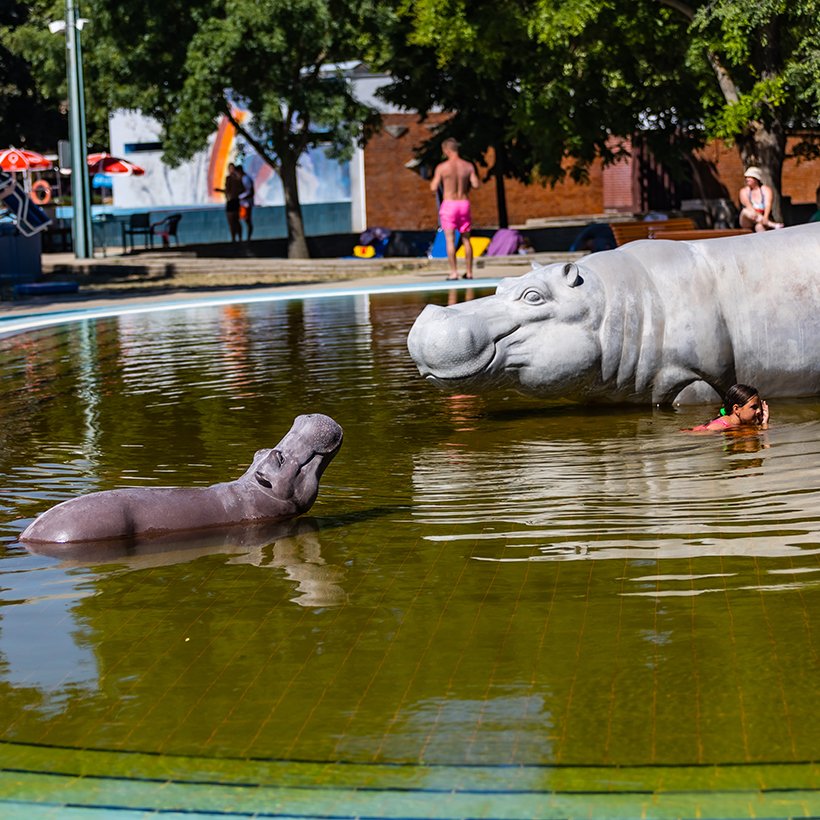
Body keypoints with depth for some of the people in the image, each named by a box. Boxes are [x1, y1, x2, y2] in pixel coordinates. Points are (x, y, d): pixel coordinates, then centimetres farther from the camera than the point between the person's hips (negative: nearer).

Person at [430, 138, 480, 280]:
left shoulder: (442, 167, -9)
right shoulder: (468, 166, -1)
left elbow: (434, 188, -8)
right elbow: (475, 184, -6)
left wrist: (433, 181, 13)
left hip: (449, 204, -3)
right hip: (464, 203, 3)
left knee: (450, 240, 0)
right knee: (466, 239, 12)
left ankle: (454, 272, -6)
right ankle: (469, 272, 14)